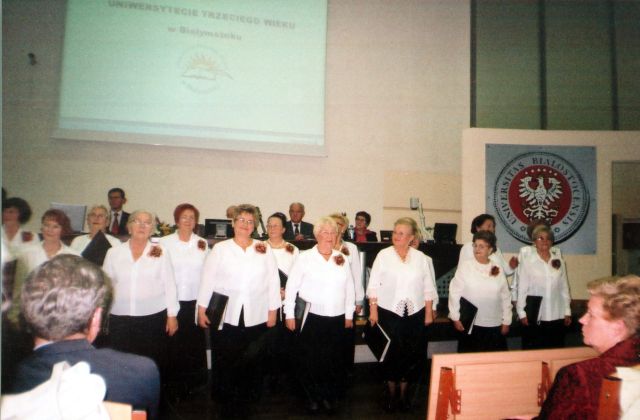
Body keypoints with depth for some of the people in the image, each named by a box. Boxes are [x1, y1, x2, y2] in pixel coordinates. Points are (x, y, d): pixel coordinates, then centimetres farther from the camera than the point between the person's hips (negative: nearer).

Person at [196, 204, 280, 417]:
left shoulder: (265, 250, 4)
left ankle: (246, 400, 26)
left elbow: (273, 281, 6)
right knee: (225, 361, 6)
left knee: (252, 361, 6)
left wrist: (273, 310, 5)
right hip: (225, 316, -1)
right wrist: (202, 309, 0)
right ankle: (225, 403, 25)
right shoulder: (220, 249, 3)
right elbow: (207, 279, 3)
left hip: (256, 317, 1)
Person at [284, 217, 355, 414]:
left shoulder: (342, 259, 7)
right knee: (310, 359, 7)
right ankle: (312, 397, 27)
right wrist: (290, 314, -5)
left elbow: (349, 288, 11)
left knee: (334, 360, 9)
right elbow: (291, 286, -4)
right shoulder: (305, 257, -4)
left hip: (337, 319, 3)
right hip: (311, 317, -3)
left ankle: (329, 396, 29)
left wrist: (349, 314, 11)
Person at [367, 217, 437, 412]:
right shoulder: (383, 255, -2)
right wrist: (373, 310, -6)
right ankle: (391, 393, 24)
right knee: (392, 352, 5)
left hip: (415, 313, 2)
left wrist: (429, 313, 5)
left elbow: (428, 287, 7)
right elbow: (374, 284, -2)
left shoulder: (420, 257, 4)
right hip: (389, 312, -2)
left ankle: (403, 392, 26)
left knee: (412, 354, 7)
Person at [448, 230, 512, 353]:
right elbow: (455, 293, -5)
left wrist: (506, 322, 8)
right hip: (470, 324, -2)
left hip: (494, 325, 3)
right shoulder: (465, 266, -6)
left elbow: (505, 297, 8)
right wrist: (455, 317, -6)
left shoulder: (498, 270, 3)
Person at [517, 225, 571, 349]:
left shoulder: (559, 262, 6)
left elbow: (564, 288, 9)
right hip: (534, 317, -3)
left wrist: (567, 312, 8)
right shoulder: (527, 262, -5)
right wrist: (522, 313, -7)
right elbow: (522, 290, -5)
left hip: (557, 317, 3)